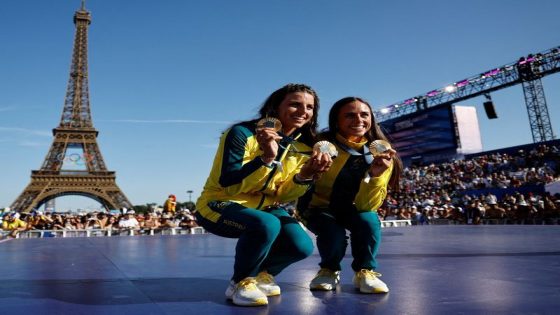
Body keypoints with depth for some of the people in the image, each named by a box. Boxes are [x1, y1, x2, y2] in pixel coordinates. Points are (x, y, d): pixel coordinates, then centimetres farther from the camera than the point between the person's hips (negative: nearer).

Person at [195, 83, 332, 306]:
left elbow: (283, 196, -2)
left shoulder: (304, 147, -1)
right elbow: (229, 185, -25)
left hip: (263, 207, 6)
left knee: (302, 246, -16)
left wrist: (307, 175, -22)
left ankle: (260, 273, 17)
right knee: (266, 225, -36)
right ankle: (241, 283, -6)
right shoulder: (242, 133, -19)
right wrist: (267, 157, -36)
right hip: (220, 205, -6)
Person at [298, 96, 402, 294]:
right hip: (318, 207, -1)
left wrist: (376, 174, -39)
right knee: (334, 234, -29)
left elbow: (367, 205, -22)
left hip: (351, 209, 2)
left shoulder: (380, 153, -17)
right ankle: (329, 270, 5)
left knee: (369, 220, -29)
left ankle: (365, 271, -2)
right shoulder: (321, 145, -23)